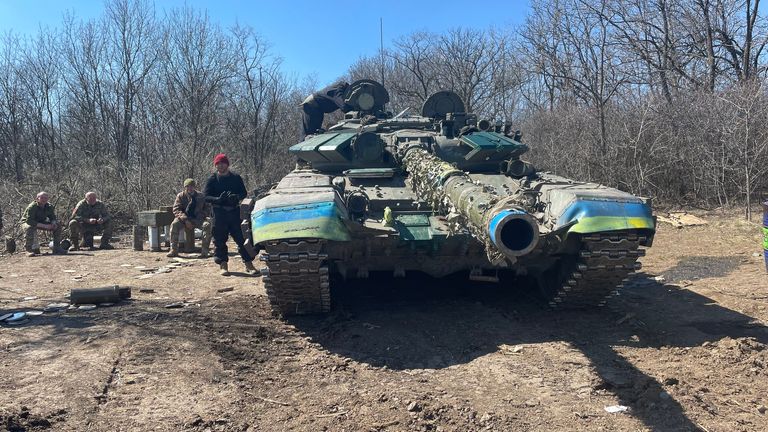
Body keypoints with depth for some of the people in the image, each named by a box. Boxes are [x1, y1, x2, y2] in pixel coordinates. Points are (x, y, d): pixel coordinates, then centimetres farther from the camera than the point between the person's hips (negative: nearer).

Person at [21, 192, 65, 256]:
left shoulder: (49, 206, -8)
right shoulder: (32, 207, -27)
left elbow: (53, 217, 3)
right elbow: (29, 221, -34)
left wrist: (53, 223, -24)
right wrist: (44, 226, -40)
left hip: (41, 222, 6)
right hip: (27, 222, -6)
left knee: (57, 226, -8)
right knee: (29, 228, -41)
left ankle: (57, 248, -2)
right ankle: (29, 249, -31)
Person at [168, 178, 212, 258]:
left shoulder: (200, 196, 6)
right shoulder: (181, 196, 2)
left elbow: (207, 208, 10)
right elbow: (176, 209, -5)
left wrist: (200, 217, -9)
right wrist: (185, 219, -20)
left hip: (197, 220, 0)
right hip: (184, 219, 0)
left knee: (207, 225, -30)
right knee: (174, 224, -31)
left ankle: (204, 250, -28)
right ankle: (174, 250, -24)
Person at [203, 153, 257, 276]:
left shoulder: (236, 178, 7)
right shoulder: (212, 179, 3)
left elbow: (244, 193, 7)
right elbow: (206, 196, -3)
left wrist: (236, 197, -15)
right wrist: (218, 199, -21)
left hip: (234, 211, 1)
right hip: (219, 213, 0)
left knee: (242, 238, 0)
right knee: (220, 240, 2)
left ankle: (249, 264, 7)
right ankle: (223, 265, 12)